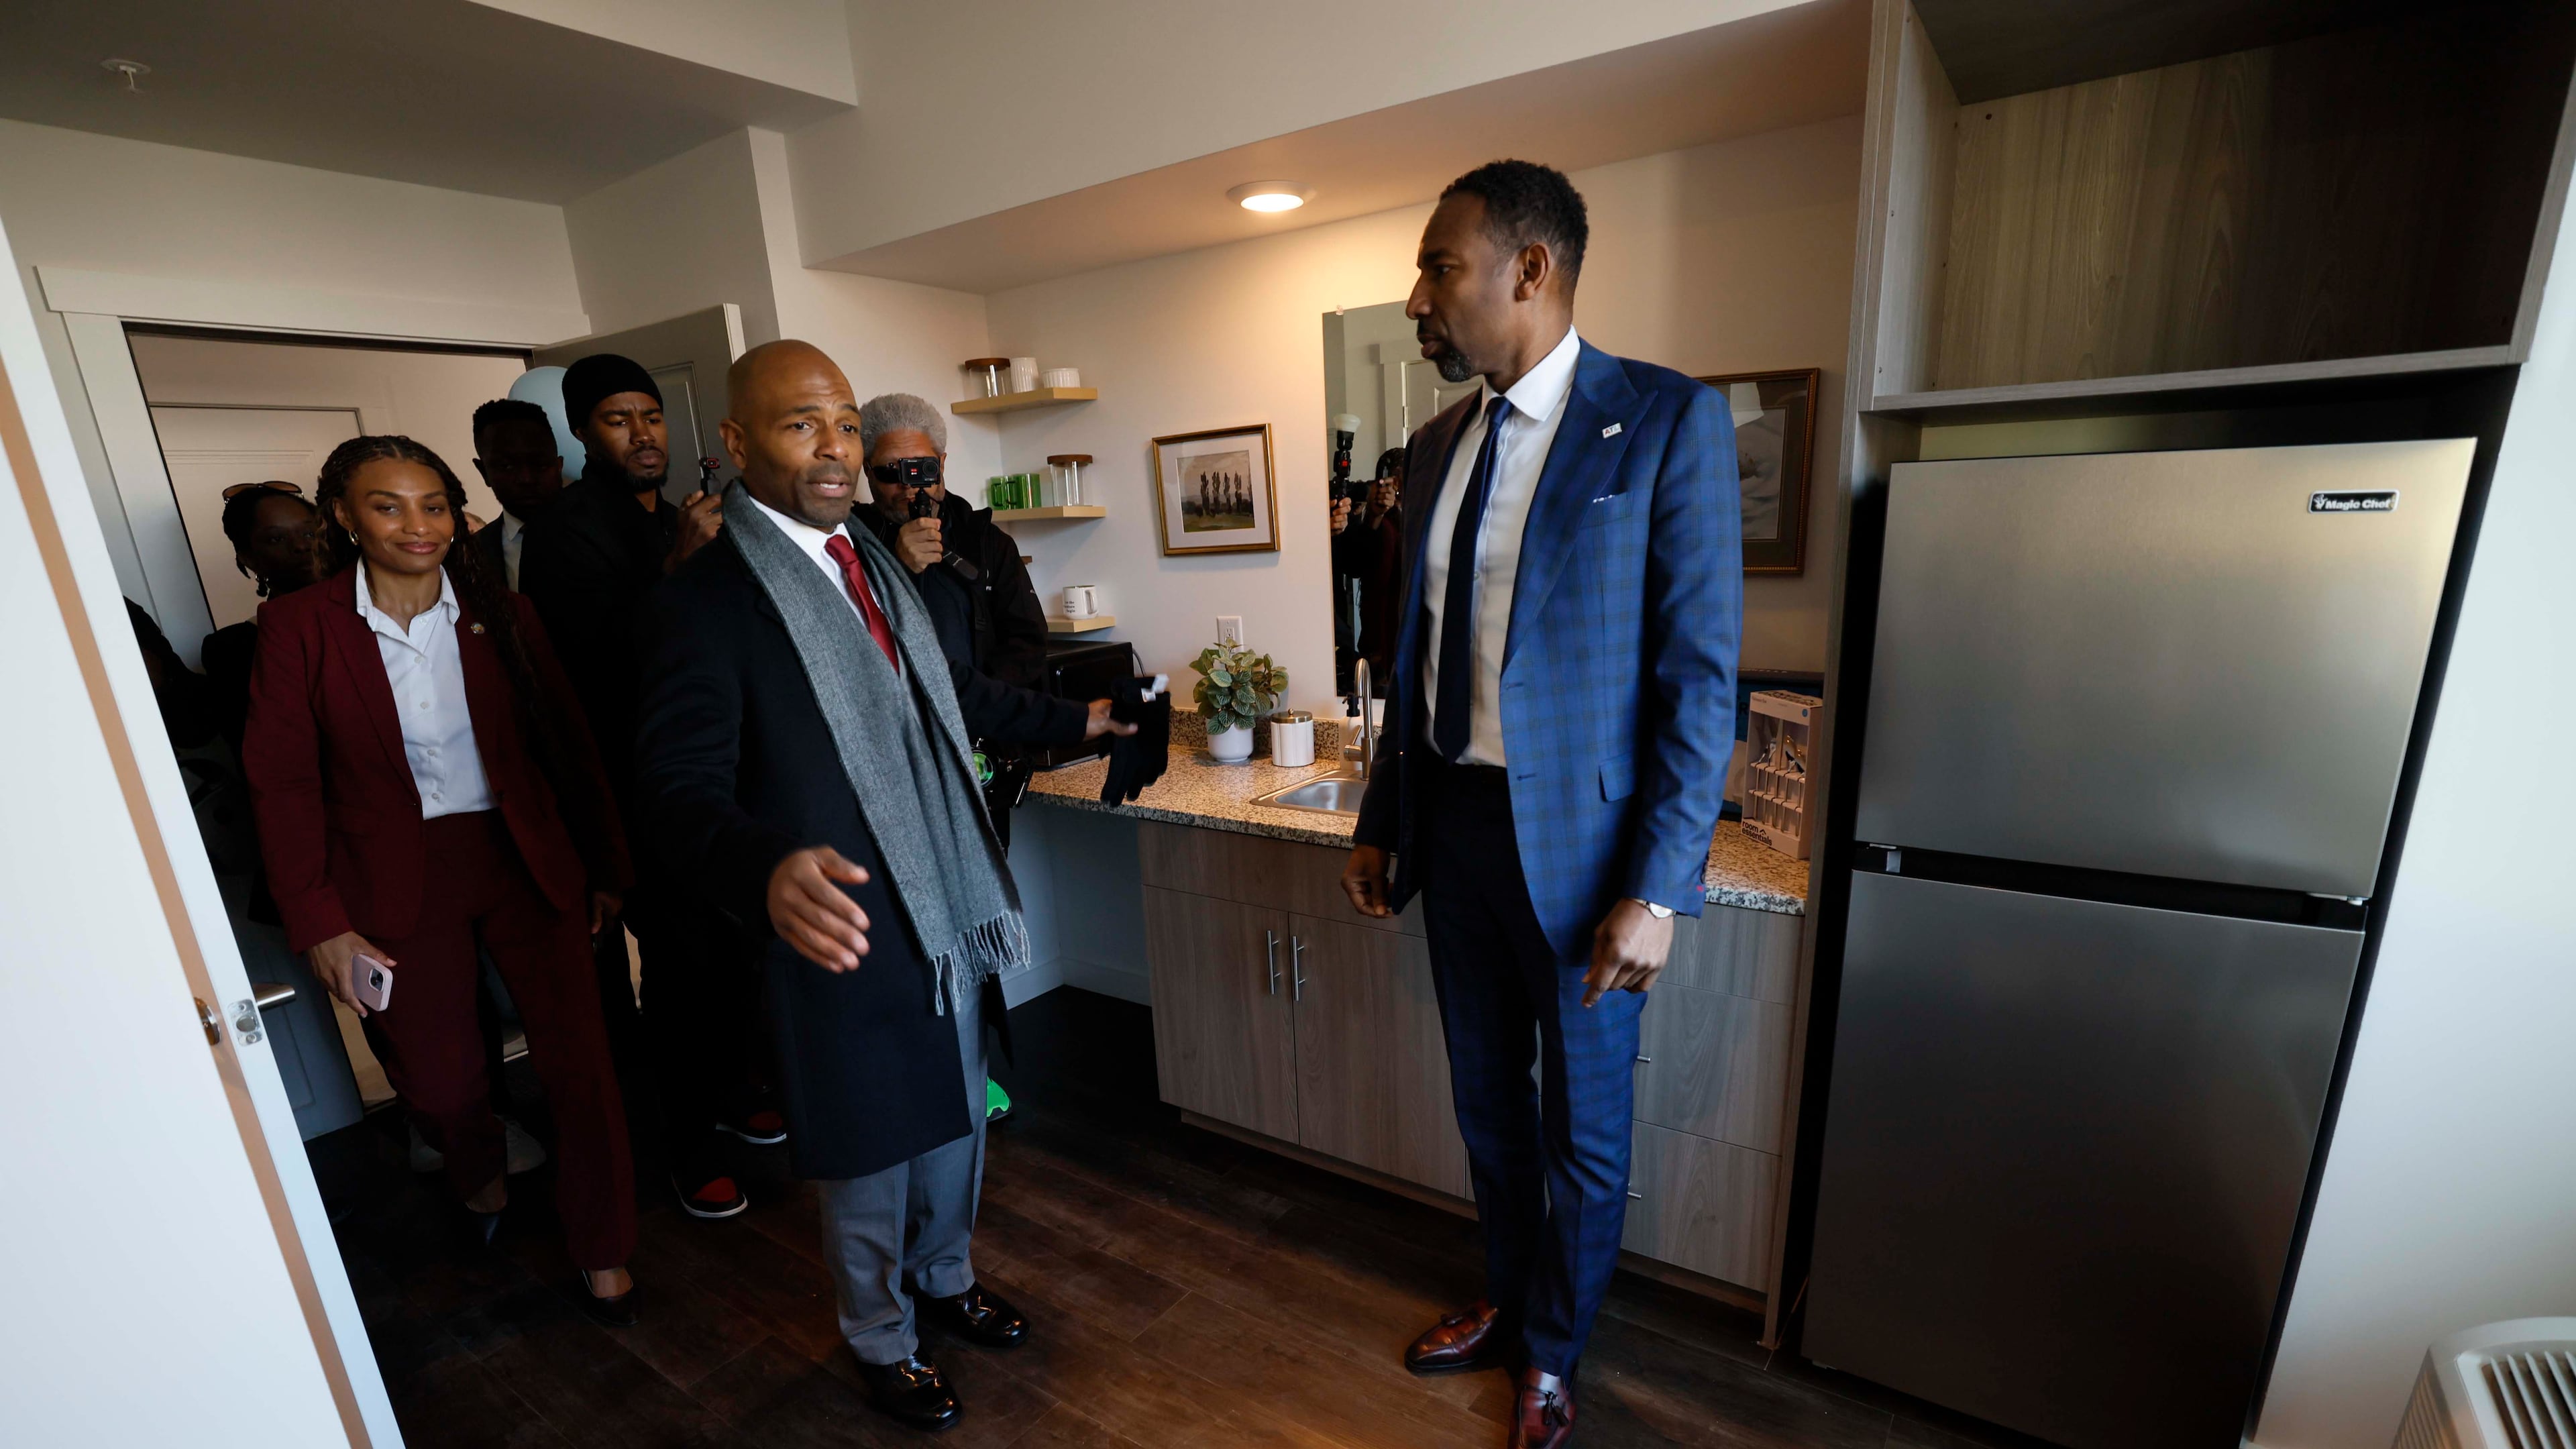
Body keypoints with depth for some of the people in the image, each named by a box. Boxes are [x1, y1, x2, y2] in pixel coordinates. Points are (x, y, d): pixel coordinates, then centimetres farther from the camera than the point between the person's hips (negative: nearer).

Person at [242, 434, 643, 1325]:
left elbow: (568, 743, 2)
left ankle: (602, 1250, 21)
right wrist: (319, 922, -7)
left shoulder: (500, 614, -1)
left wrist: (605, 866, 3)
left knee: (578, 1058, 0)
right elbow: (284, 783, -2)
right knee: (438, 1080, 9)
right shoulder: (298, 627, -4)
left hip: (525, 860, 0)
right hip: (397, 879, 0)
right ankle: (479, 1177, 47)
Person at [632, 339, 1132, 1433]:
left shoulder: (874, 561, 6)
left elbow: (952, 691, 18)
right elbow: (682, 790, -25)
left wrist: (1074, 721, 23)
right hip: (846, 933, -6)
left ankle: (946, 1279, 53)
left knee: (956, 1123, 25)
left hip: (952, 913, 7)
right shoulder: (703, 600, -17)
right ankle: (882, 1344, 45)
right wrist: (768, 871, -46)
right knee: (869, 1166, 16)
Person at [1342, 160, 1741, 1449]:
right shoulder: (1439, 441, 8)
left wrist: (1658, 890, -16)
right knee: (1486, 1100, 22)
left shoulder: (1669, 420, -9)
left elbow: (1700, 675, -12)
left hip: (1581, 840, -5)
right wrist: (1379, 825, 11)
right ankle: (1505, 1301, 49)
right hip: (1455, 825, 6)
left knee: (1583, 1127, 15)